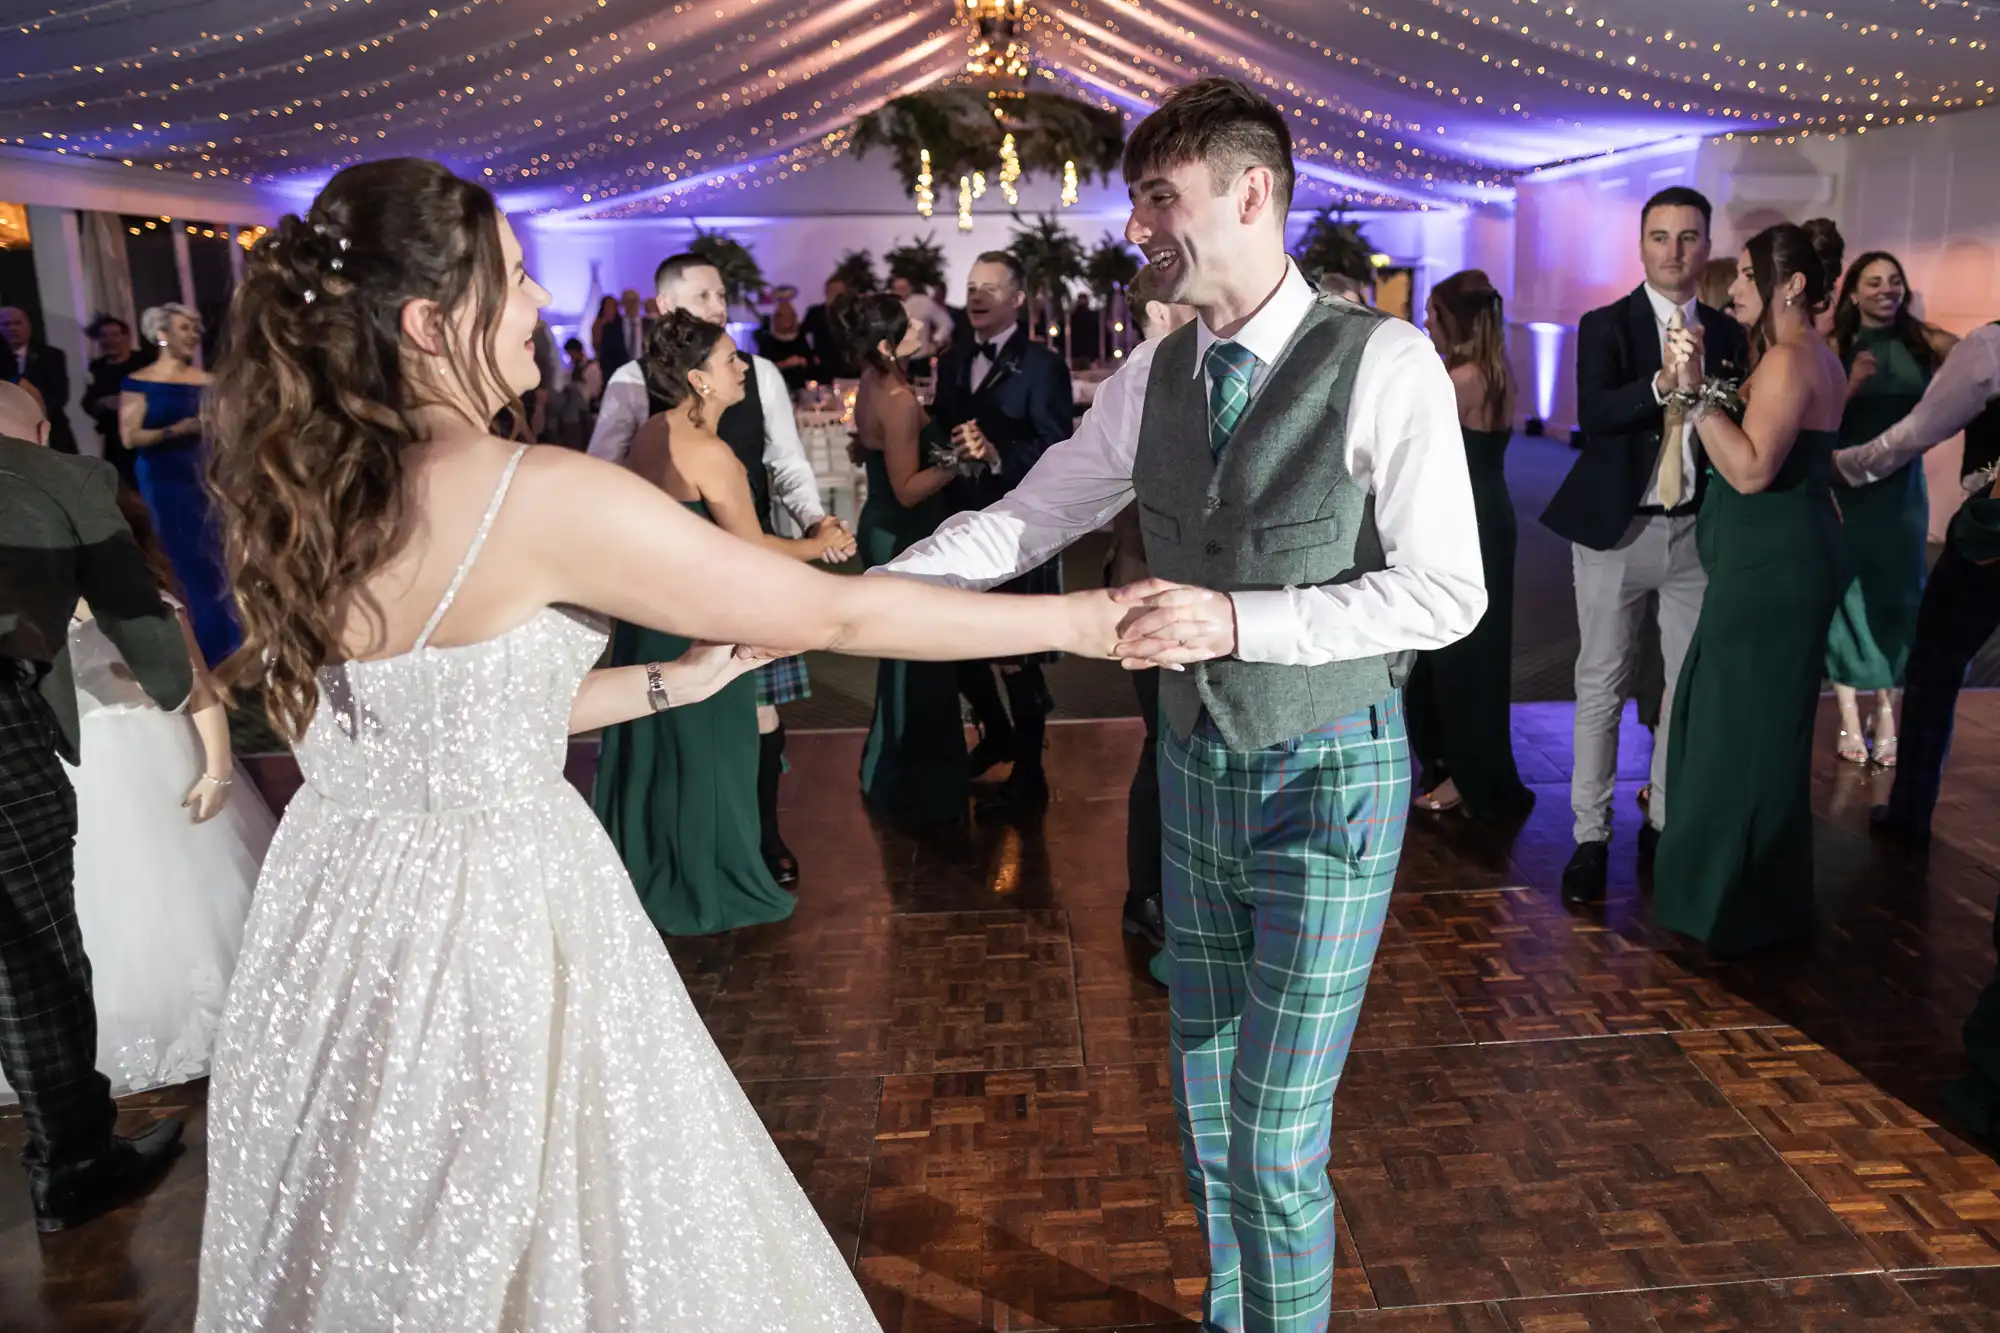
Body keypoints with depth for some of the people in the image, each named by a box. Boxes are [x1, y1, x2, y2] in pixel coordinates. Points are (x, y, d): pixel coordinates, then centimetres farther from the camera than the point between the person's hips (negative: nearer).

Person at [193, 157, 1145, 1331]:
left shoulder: (303, 493, 2)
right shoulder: (538, 494, -22)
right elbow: (836, 614, -18)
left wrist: (668, 684, 14)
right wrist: (1078, 620, -7)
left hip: (340, 908, 8)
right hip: (490, 920, -8)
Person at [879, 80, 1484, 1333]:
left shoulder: (1384, 362, -14)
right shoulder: (1154, 374, 2)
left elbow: (1447, 593, -16)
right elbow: (1022, 521, 4)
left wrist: (1240, 619, -26)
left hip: (1330, 777, -5)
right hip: (1198, 765, 5)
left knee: (1275, 1131, 0)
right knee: (1206, 1098, 18)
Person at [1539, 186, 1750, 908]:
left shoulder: (1726, 335, 9)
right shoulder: (1604, 326, -1)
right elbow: (1592, 415, -17)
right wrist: (1663, 383, -30)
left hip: (1698, 530, 4)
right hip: (1616, 529, -3)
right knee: (1602, 686, 1)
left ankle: (1666, 820, 23)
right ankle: (1591, 835, 9)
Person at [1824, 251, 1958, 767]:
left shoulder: (1927, 342, 0)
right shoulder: (1836, 348, -4)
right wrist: (1852, 386, -22)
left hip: (1903, 487, 2)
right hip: (1847, 487, -2)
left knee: (1897, 596, 6)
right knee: (1848, 597, 1)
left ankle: (1886, 719, 15)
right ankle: (1851, 723, 9)